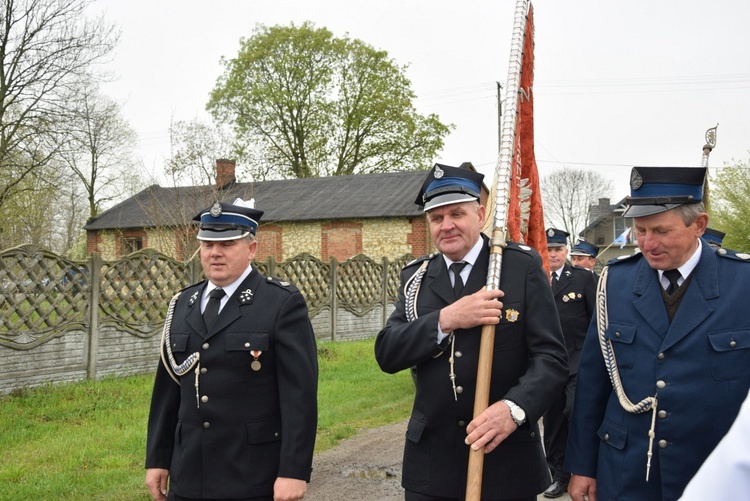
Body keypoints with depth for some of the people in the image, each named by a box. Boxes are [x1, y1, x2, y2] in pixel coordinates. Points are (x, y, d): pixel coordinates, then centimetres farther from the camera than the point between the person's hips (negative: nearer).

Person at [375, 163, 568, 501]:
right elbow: (386, 354, -4)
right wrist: (445, 319, -18)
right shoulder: (416, 277, 6)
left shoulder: (522, 266, -4)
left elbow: (551, 356, -9)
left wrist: (514, 408, -26)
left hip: (507, 458, -2)